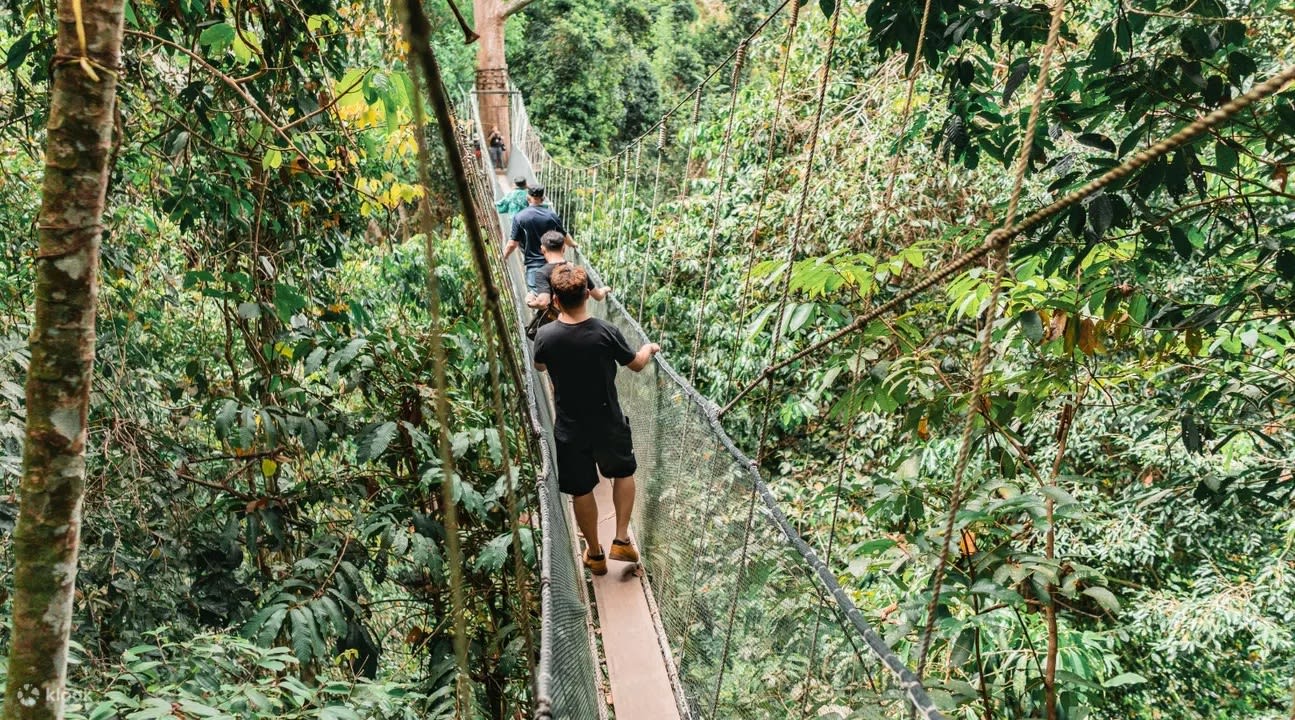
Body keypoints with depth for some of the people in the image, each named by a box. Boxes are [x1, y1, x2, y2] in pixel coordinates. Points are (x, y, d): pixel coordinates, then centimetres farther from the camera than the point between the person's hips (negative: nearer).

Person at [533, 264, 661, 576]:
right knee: (623, 473, 26)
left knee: (581, 491, 16)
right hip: (608, 423, 0)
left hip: (570, 429, 1)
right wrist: (649, 348, 22)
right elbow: (636, 364, -1)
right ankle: (621, 540, 23)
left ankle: (595, 555, 31)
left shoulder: (545, 336, -15)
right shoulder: (606, 332, -19)